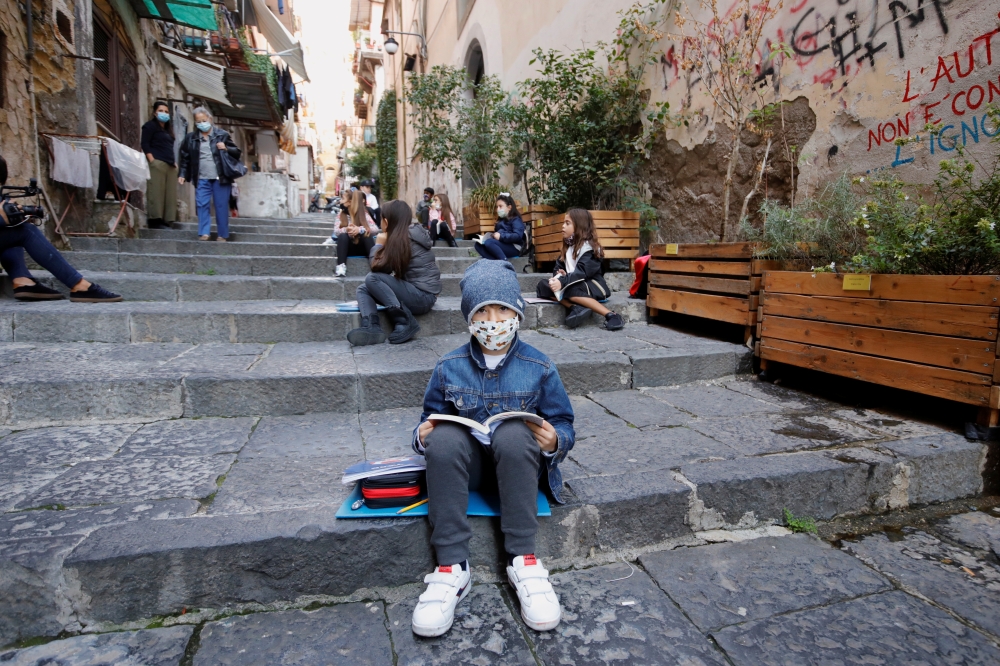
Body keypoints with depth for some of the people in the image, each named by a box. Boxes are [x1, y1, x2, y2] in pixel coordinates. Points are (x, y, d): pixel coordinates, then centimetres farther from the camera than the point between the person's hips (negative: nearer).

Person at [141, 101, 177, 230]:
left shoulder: (168, 129, 26)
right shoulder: (150, 126, 4)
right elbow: (145, 144, -6)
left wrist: (174, 161, 12)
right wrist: (152, 161, -16)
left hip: (170, 165, 8)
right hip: (157, 164, -8)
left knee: (169, 194, 3)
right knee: (156, 193, -11)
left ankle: (166, 221, 4)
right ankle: (155, 220, -13)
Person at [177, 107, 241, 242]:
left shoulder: (222, 135, 2)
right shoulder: (191, 137, 9)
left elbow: (237, 152, 5)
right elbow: (185, 157, 14)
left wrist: (226, 148, -14)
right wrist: (182, 174, 9)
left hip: (220, 178, -2)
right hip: (201, 179, 2)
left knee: (221, 206, 3)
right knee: (202, 205, -2)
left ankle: (223, 235, 11)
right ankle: (204, 233, 1)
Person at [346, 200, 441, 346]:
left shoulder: (402, 238, -15)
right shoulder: (409, 235, 11)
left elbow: (377, 268, -11)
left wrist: (378, 244, 1)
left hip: (423, 296, -10)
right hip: (416, 292, 10)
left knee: (371, 279, -20)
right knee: (363, 288, 3)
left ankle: (405, 321, -16)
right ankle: (372, 327, -22)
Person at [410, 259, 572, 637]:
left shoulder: (539, 368, -2)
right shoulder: (449, 368, 1)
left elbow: (563, 425, 2)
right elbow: (429, 420, 7)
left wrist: (555, 441, -21)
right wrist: (422, 436, -16)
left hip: (517, 463, -1)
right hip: (466, 466, 2)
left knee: (513, 431, -34)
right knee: (444, 435, -30)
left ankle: (522, 561, -24)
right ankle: (452, 568, -28)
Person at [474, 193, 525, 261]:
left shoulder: (515, 220, -2)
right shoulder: (501, 220, 23)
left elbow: (518, 236, -17)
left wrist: (501, 236, -19)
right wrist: (492, 235, 1)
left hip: (514, 248, -9)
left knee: (489, 242, -28)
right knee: (478, 245, -6)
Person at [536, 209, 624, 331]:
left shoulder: (588, 246, -11)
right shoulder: (568, 246, 16)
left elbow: (582, 272, -24)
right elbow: (558, 266, 11)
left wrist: (563, 281, -36)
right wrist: (559, 275, -13)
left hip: (592, 286, -8)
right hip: (574, 284, 8)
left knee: (571, 291, -39)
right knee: (542, 286, -10)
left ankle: (611, 315, -36)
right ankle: (576, 307, -31)